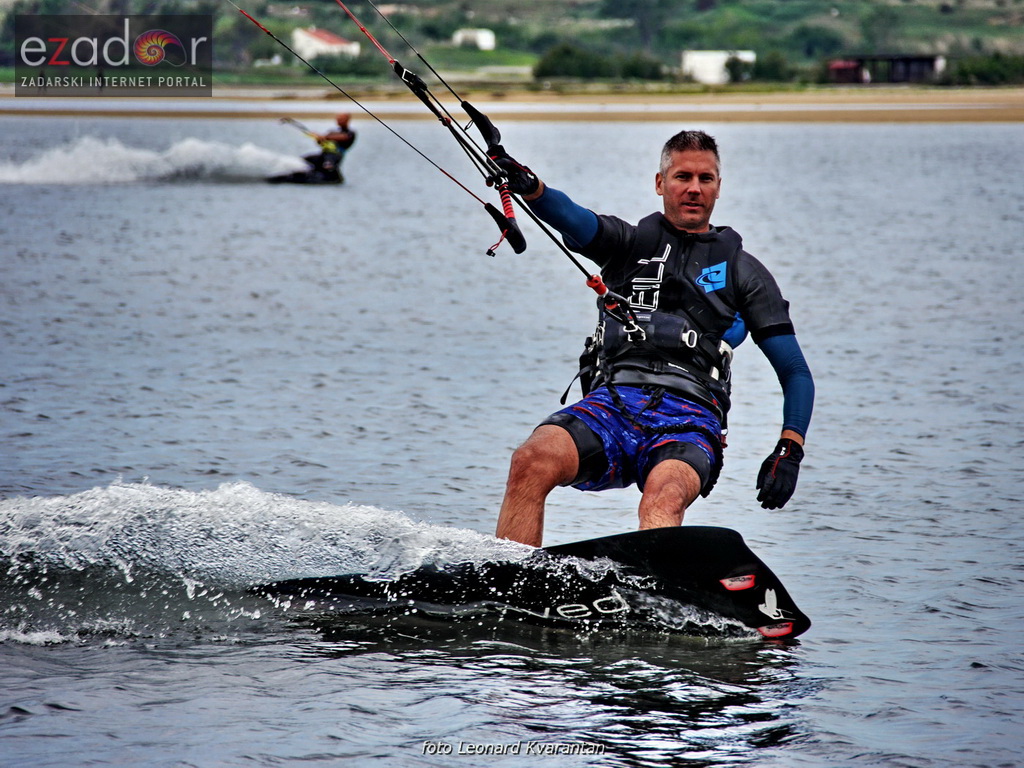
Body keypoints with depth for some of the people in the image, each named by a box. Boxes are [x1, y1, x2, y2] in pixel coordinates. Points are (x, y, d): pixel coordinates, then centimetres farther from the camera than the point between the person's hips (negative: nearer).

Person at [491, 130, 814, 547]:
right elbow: (570, 217, -1)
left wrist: (789, 450, -1)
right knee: (532, 461, -31)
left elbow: (796, 374, 18)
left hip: (689, 418, -1)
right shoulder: (631, 242, 22)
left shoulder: (744, 273, 21)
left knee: (665, 496, -37)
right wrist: (529, 187, -26)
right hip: (612, 401, 1)